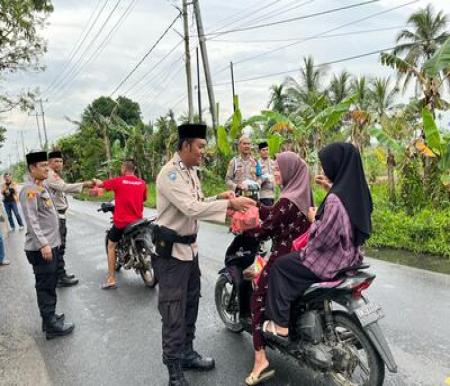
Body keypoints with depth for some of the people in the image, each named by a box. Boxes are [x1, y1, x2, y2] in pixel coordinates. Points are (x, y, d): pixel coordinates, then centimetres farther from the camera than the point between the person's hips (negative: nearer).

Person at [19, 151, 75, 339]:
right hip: (41, 248, -10)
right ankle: (51, 325, 6)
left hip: (51, 244, 10)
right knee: (46, 287, -2)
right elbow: (31, 220, -22)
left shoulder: (41, 186, 14)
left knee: (49, 284, 18)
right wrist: (43, 244, -26)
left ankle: (49, 317, 31)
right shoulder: (29, 189, -16)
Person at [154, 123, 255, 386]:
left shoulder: (192, 171, 10)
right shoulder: (170, 173, -20)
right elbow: (191, 208, -30)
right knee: (174, 311, -1)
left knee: (190, 303, 19)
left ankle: (187, 354, 36)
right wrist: (229, 204, -29)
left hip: (190, 246, 10)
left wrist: (219, 198, 0)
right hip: (171, 249, -9)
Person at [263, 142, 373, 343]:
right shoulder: (357, 190, -1)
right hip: (349, 256, 9)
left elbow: (322, 239, -26)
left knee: (280, 266, 0)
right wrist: (330, 187, 12)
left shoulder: (335, 200, -28)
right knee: (295, 257, 29)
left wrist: (314, 219, -9)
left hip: (332, 263, -9)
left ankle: (280, 324, 6)